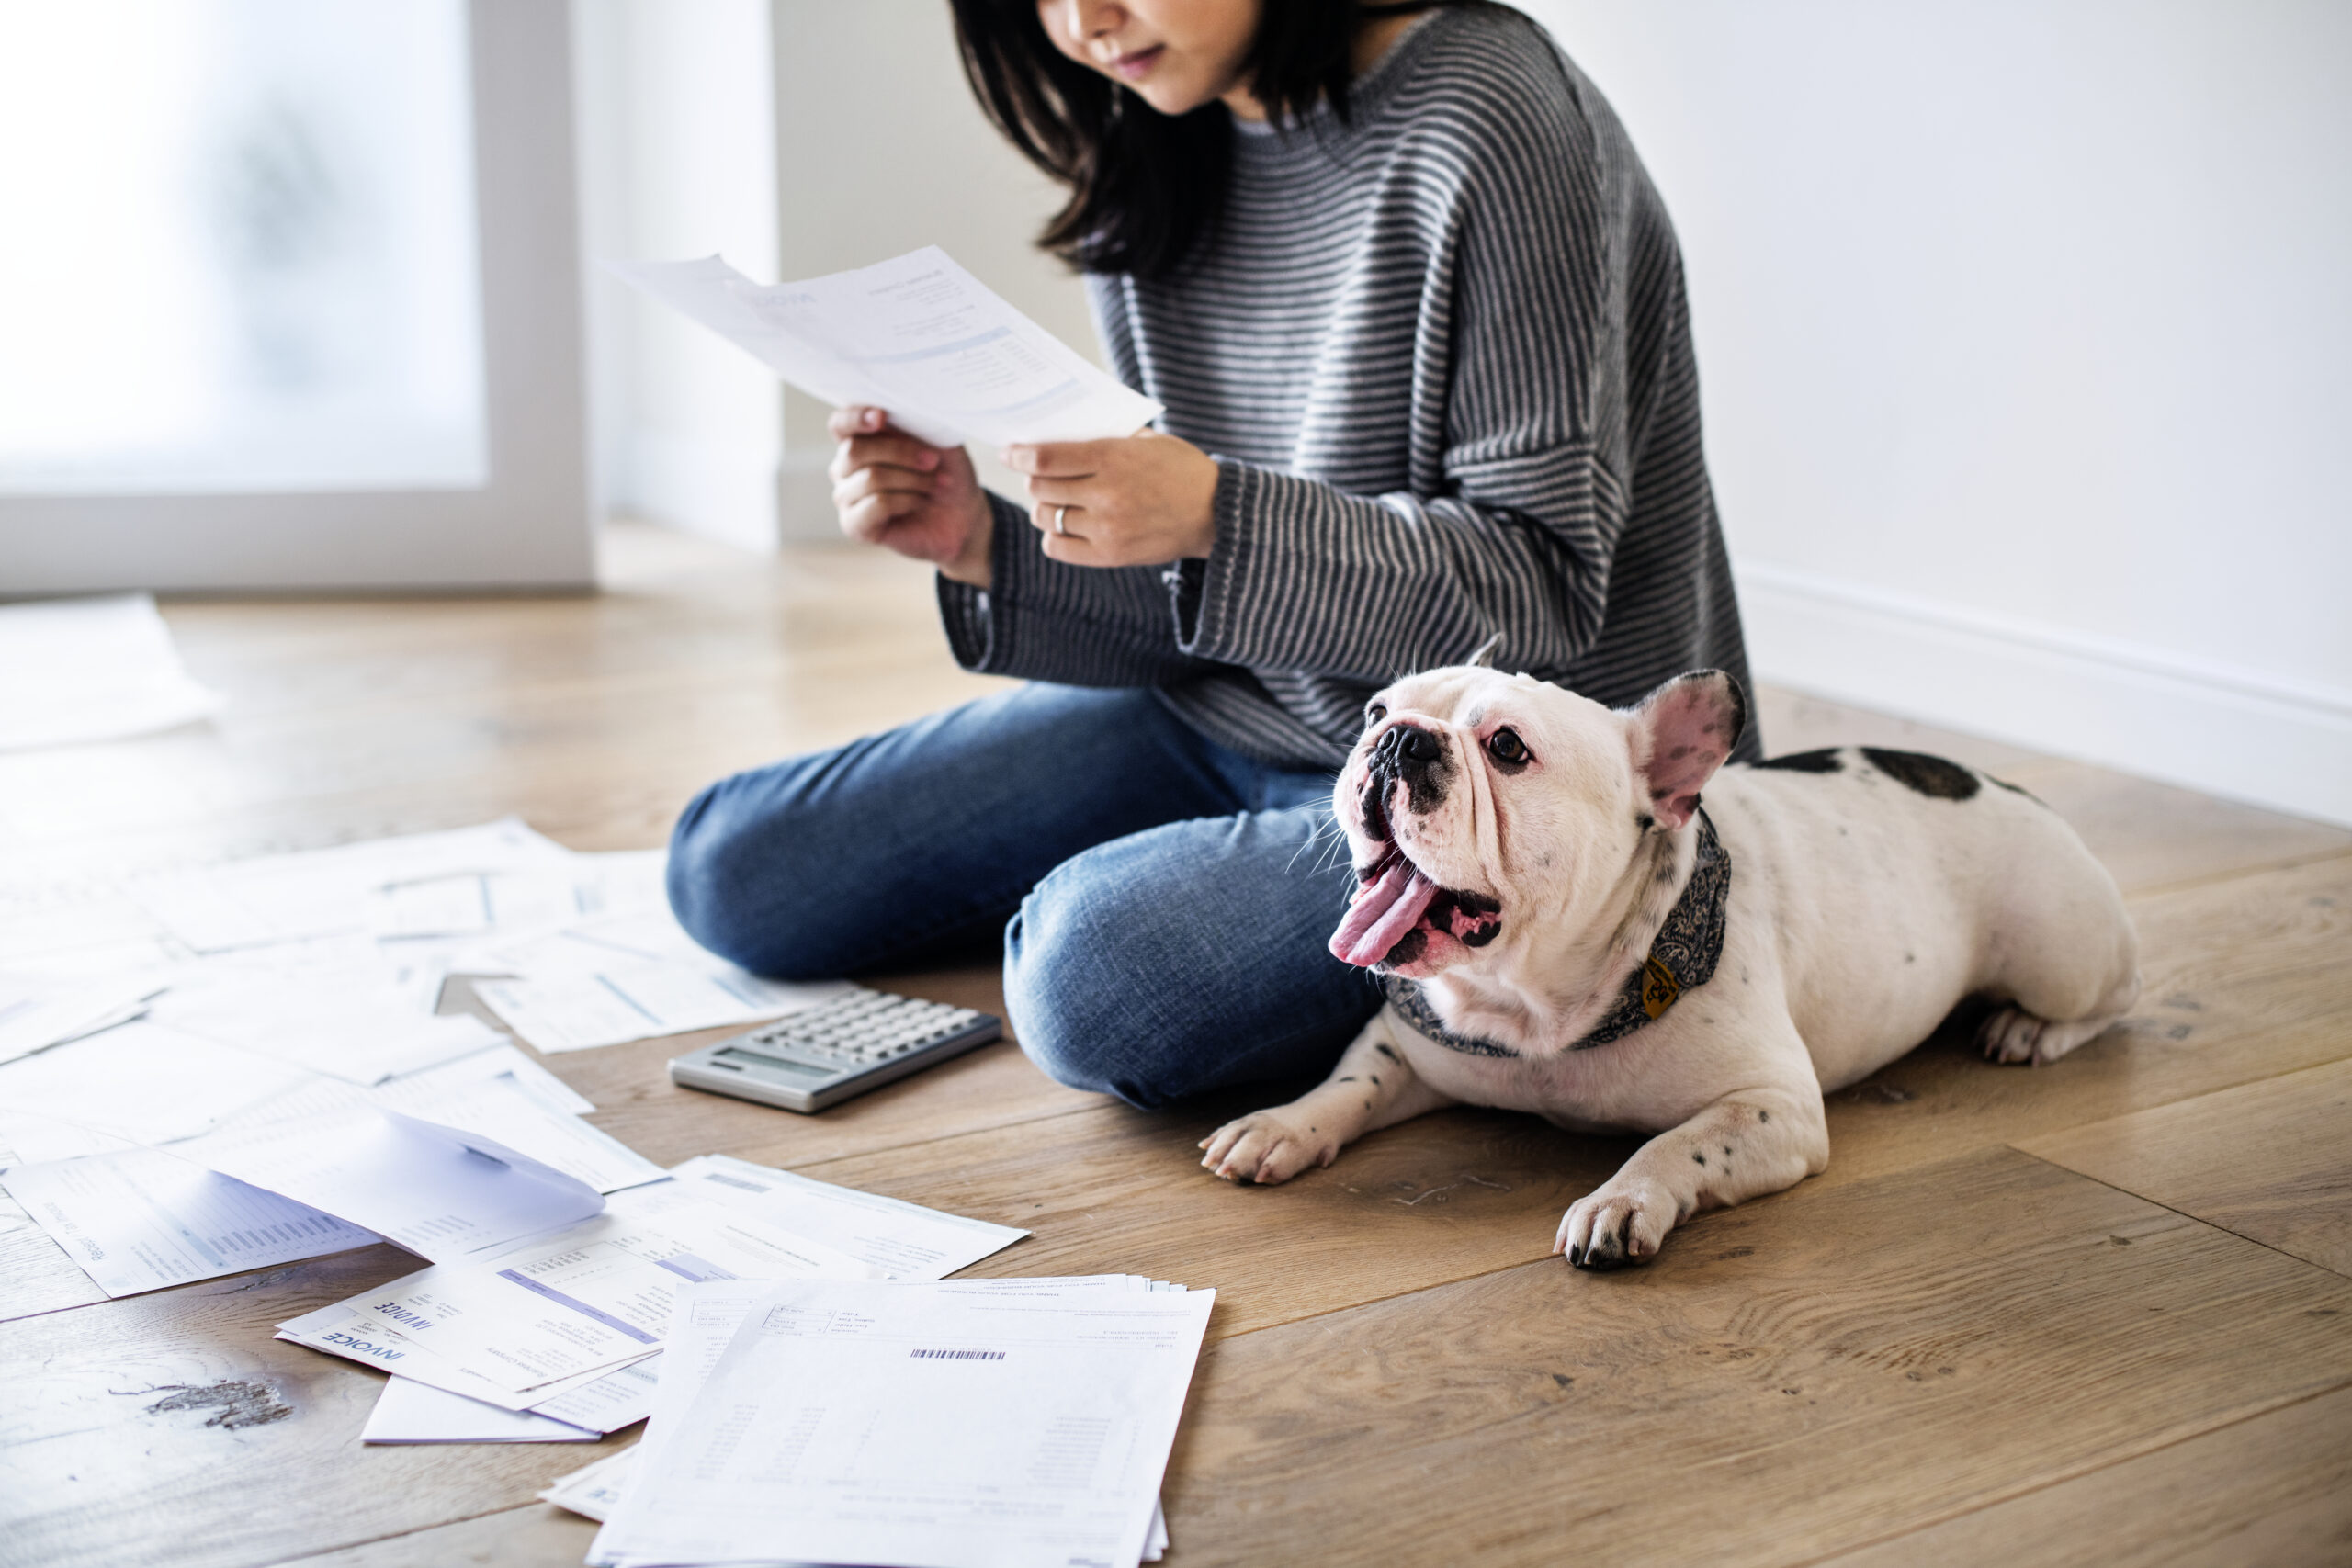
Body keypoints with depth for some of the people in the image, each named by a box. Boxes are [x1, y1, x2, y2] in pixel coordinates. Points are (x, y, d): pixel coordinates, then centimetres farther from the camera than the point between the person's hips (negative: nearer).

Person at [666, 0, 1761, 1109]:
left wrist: (1214, 518, -31)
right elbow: (1202, 607, 5)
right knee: (735, 864, 6)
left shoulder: (1486, 123, -19)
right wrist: (989, 549, -13)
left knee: (1103, 962, -34)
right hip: (1230, 725, 8)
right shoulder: (1142, 169, 3)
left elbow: (1544, 582, -20)